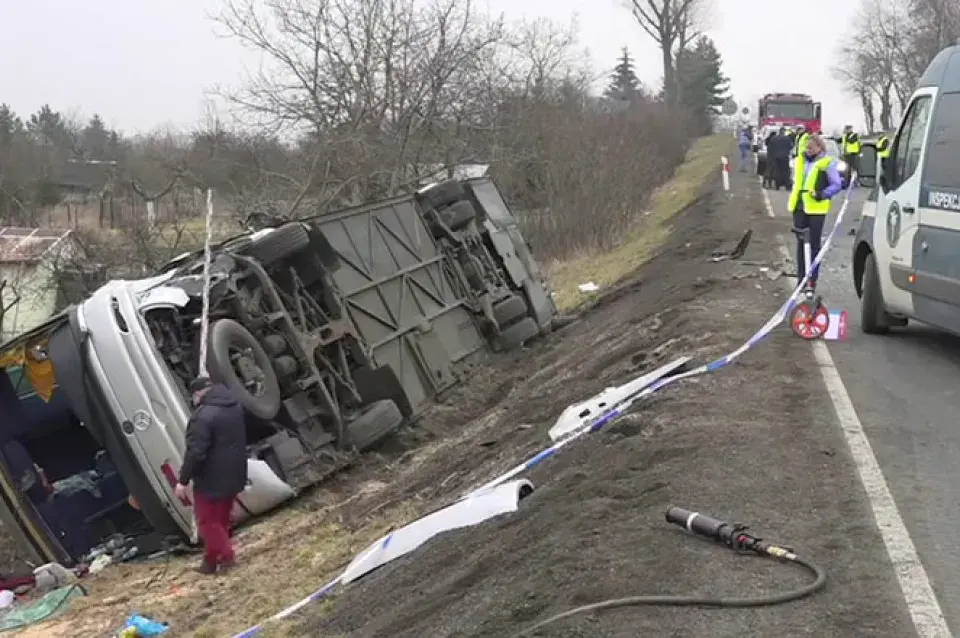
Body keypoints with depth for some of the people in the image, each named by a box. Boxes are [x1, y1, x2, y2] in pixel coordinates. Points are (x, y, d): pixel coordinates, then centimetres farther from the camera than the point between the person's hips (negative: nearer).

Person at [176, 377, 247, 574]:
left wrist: (183, 480, -18)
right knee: (221, 520, 18)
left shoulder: (203, 416, -24)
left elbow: (195, 452, -25)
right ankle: (213, 559, 26)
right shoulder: (235, 407, 6)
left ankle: (226, 556, 3)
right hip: (233, 476, 9)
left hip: (211, 480, -9)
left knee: (207, 521, 6)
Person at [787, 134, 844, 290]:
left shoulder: (827, 163, -8)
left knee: (814, 243, 0)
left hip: (816, 208, -6)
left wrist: (823, 194, -22)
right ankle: (801, 276, 18)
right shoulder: (801, 160, 11)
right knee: (801, 242, 10)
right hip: (800, 207, 6)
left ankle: (813, 278, 6)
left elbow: (837, 185, -8)